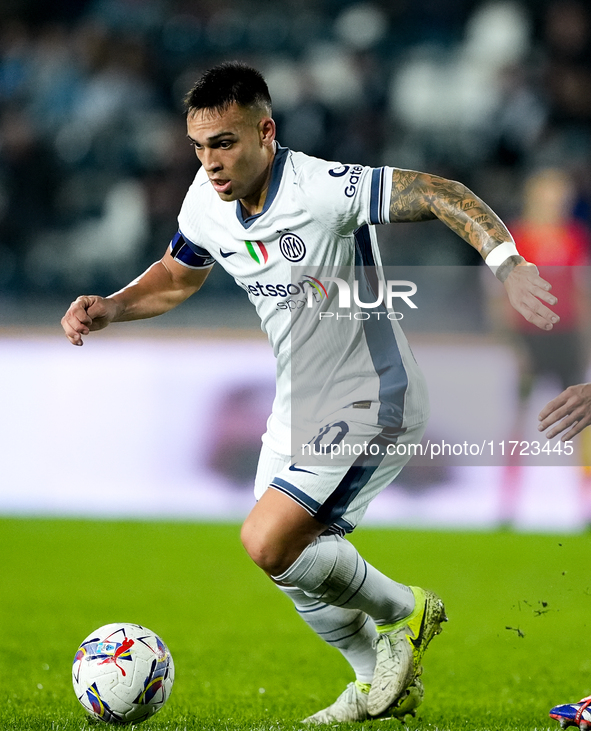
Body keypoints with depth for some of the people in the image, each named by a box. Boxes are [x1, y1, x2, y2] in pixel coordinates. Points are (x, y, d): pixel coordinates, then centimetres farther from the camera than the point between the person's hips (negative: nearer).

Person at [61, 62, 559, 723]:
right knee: (293, 564, 14)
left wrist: (508, 264, -39)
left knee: (268, 543, -18)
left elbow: (441, 194, -25)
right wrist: (111, 308, -2)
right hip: (298, 406, 8)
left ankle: (403, 612, 6)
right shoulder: (207, 201, -3)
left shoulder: (322, 189, -26)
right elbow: (176, 277, 16)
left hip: (369, 401, -8)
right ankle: (383, 683, 36)